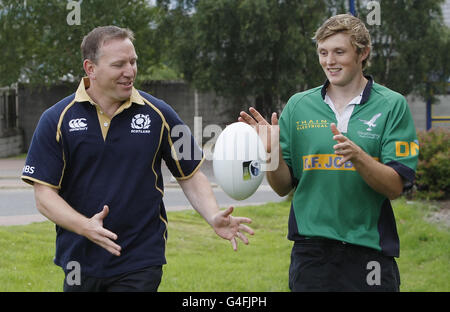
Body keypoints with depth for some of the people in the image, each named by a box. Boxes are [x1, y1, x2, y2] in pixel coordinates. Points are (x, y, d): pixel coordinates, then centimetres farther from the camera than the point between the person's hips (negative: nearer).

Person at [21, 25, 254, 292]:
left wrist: (214, 217, -12)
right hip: (79, 261, 1)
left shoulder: (158, 114, 0)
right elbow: (44, 193, -6)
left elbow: (191, 175, 6)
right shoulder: (57, 119, -3)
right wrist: (86, 226, -22)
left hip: (141, 263, -1)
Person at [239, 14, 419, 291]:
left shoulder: (392, 106, -1)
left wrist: (357, 156, -23)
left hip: (369, 252, -2)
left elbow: (395, 187, -7)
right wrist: (273, 152, -11)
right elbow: (283, 187, 7)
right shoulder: (298, 105, 6)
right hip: (311, 251, 2)